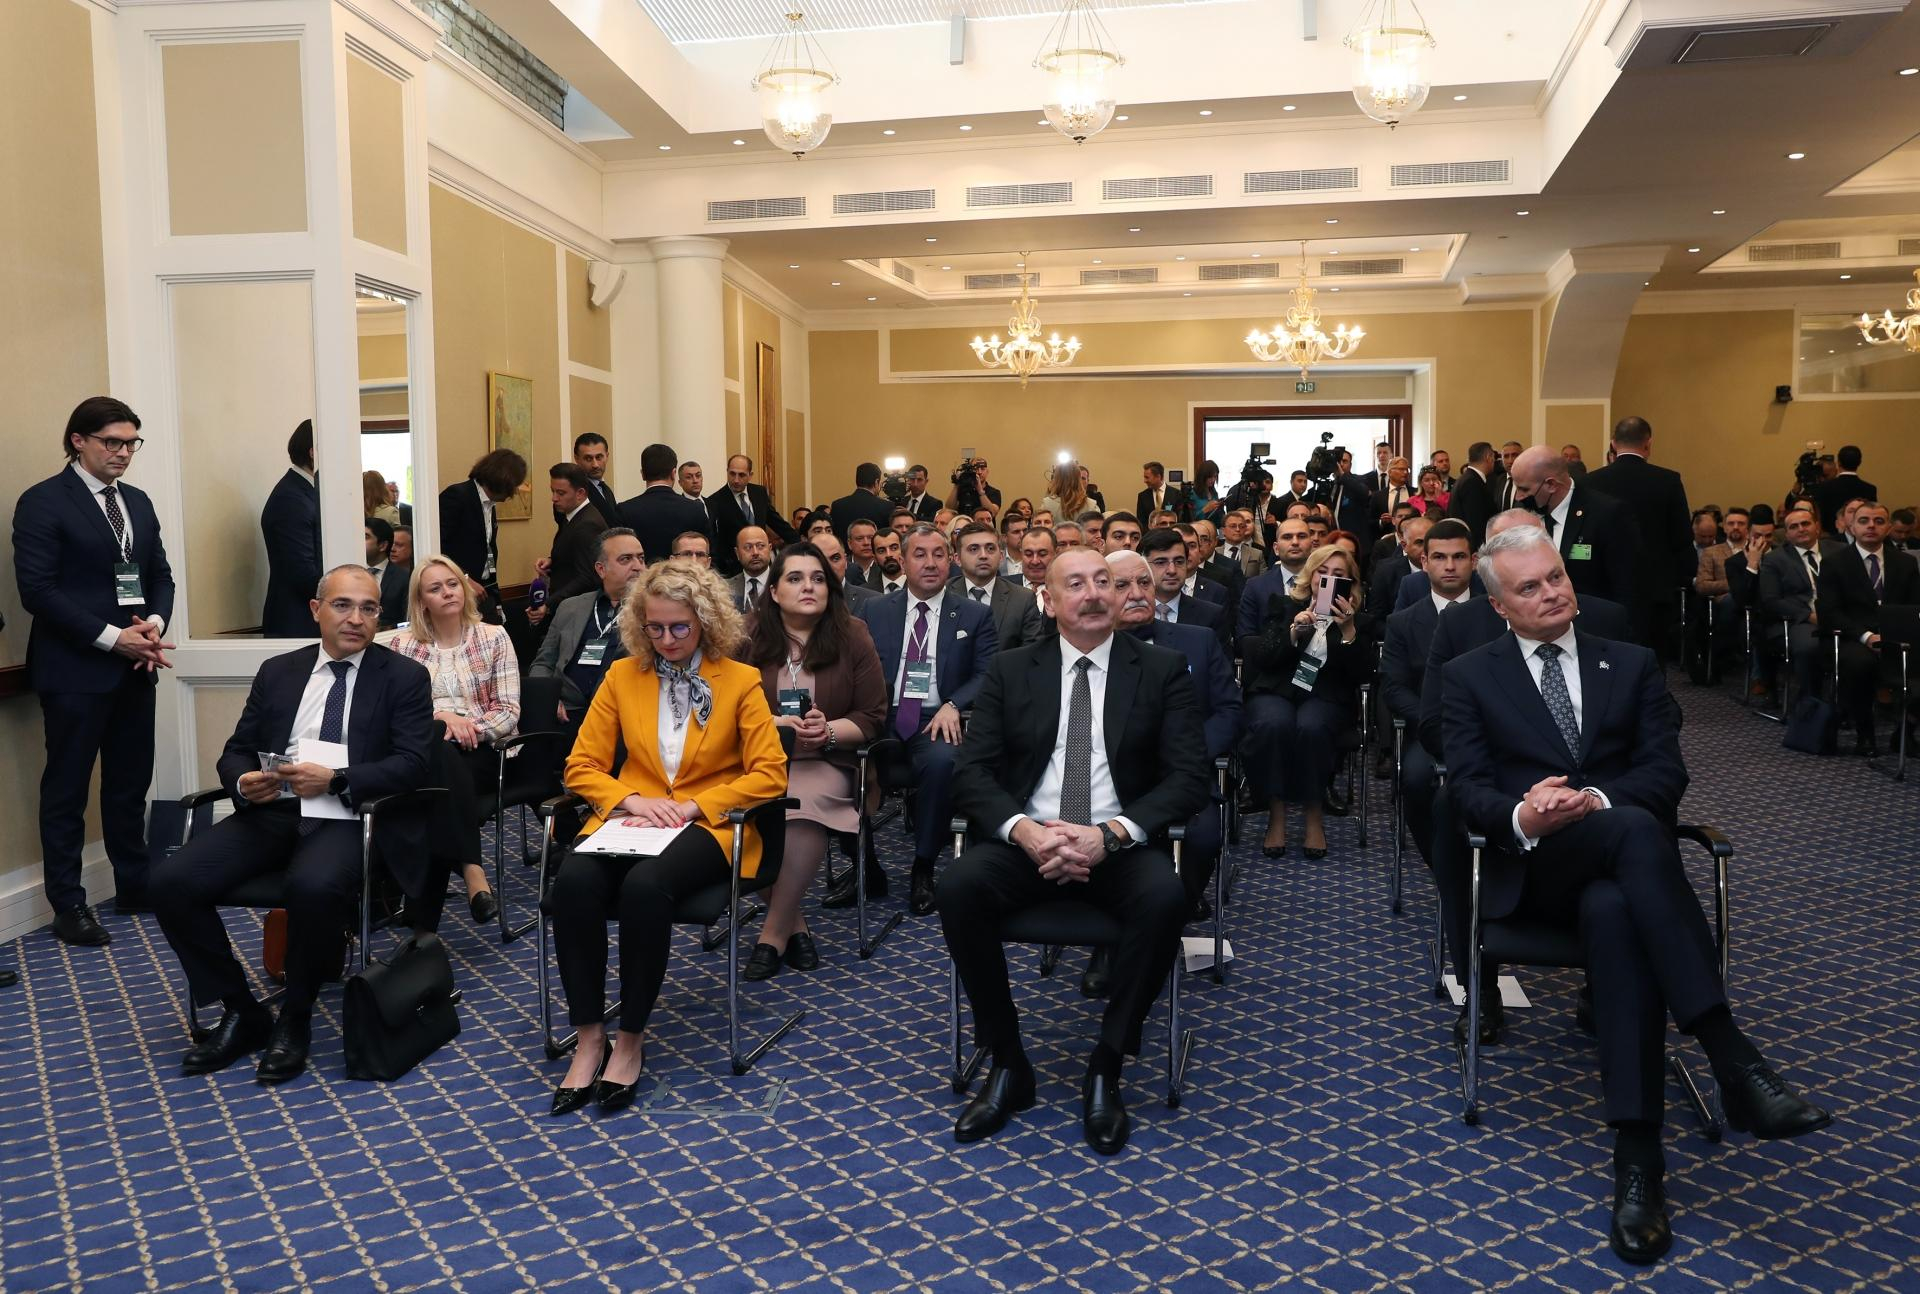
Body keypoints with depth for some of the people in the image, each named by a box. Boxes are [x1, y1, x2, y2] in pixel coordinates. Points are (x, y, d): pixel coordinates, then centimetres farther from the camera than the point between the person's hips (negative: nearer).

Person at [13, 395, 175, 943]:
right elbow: (37, 590, -14)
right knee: (67, 789, 4)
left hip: (134, 667, 6)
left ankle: (135, 885, 24)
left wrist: (155, 623, -6)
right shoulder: (42, 502, -7)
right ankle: (68, 904, 13)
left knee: (131, 783, 13)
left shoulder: (138, 502, 13)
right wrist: (111, 637, -18)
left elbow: (160, 576, 15)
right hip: (75, 668, -6)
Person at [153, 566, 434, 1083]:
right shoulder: (277, 672, 16)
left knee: (313, 885, -36)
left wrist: (334, 779, -19)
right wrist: (244, 781, -8)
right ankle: (241, 1013, 1)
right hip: (271, 812, 5)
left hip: (348, 816, -4)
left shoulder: (404, 677, 4)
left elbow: (412, 764, -7)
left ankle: (294, 1020, -10)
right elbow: (236, 751, 16)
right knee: (171, 881, -17)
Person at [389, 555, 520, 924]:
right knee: (438, 747, -36)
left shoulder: (494, 638, 8)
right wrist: (441, 716, -15)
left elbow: (509, 712, 1)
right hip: (428, 753, 1)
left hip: (483, 752, 0)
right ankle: (472, 871, -44)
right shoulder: (403, 646, 13)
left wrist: (469, 727, -17)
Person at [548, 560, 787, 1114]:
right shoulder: (622, 676, 12)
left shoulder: (740, 681, 4)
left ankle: (630, 1040, -19)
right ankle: (589, 1038, -20)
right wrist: (630, 799, -9)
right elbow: (582, 766, 11)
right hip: (631, 817, 3)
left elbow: (770, 775, -2)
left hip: (707, 825, -3)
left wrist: (693, 805, -13)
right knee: (573, 880, -30)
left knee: (645, 884, -36)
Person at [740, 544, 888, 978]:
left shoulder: (852, 637, 4)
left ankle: (774, 933, -17)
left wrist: (829, 731, -15)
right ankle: (794, 923, -11)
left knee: (807, 803, -35)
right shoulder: (747, 635, 4)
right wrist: (772, 724, -13)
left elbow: (872, 718, 4)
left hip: (824, 763, 0)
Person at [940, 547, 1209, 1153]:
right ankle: (1008, 1065, -9)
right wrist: (1022, 829, -19)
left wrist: (1109, 835, -19)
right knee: (958, 887, -28)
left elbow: (1190, 778, -4)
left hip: (1120, 846, -1)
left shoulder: (1162, 669, 5)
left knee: (1164, 897, -33)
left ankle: (1105, 1070, -13)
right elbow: (971, 771, 2)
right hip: (1028, 840, 1)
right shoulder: (1011, 670, 9)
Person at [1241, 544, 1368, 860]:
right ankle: (1276, 814, -21)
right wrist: (1293, 631, -14)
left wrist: (1349, 631, -15)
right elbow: (1262, 659, 2)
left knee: (1312, 726, -36)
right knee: (1274, 723, -35)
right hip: (1276, 691, 0)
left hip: (1326, 698, 0)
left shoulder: (1356, 617, 12)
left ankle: (1314, 815, -18)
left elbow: (1359, 674, -1)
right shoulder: (1284, 605, 13)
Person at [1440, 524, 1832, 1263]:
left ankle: (1637, 1153, -39)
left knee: (1614, 911, -38)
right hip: (1534, 867, -2)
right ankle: (1733, 1062, -40)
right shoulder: (1470, 677, 13)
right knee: (1634, 829, -37)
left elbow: (1666, 771, 4)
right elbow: (1467, 788, 0)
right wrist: (1522, 815, -24)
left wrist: (1597, 800, -18)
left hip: (1618, 861, 2)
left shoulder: (1632, 665, 18)